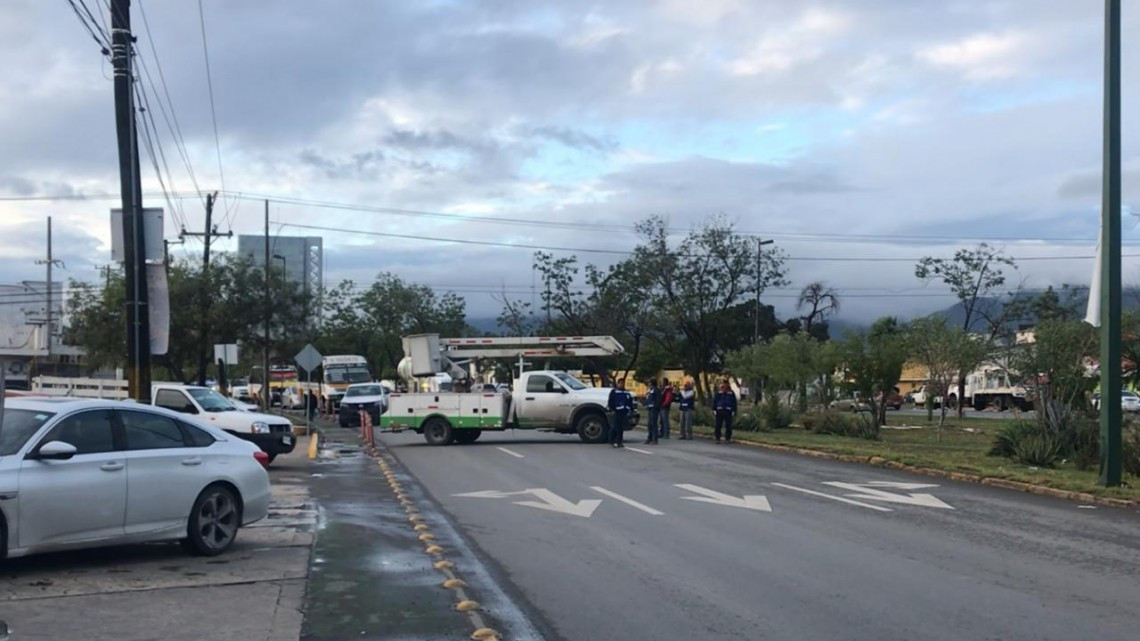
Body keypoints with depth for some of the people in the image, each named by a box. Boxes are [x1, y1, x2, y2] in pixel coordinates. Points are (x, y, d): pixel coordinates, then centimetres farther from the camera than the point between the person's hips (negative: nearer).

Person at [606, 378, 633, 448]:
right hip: (616, 412, -6)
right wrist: (612, 410, -13)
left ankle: (619, 442, 11)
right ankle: (612, 442, -2)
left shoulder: (626, 392, 19)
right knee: (614, 427, -8)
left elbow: (630, 402, 22)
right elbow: (610, 401, -4)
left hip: (624, 413, 6)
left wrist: (630, 409, 11)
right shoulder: (614, 391, 2)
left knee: (621, 428, 6)